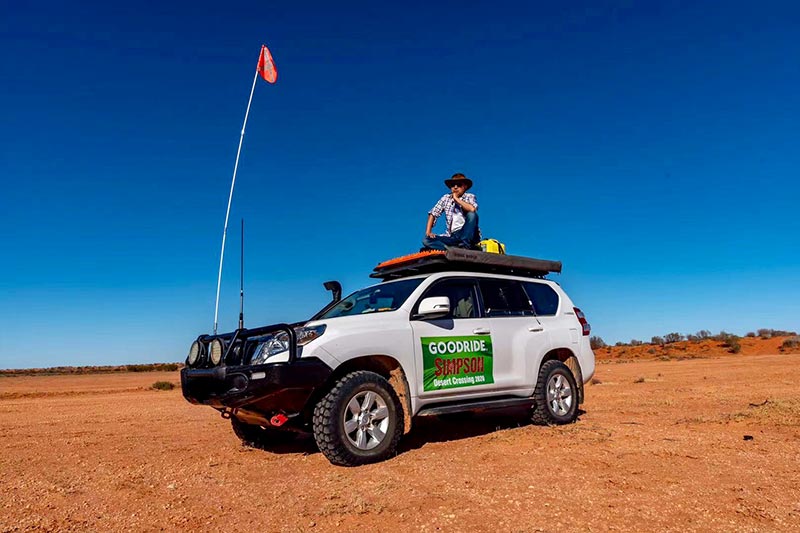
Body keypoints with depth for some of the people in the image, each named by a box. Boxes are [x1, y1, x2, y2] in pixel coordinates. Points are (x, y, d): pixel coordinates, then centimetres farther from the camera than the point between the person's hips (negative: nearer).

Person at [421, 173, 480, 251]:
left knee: (472, 214, -29)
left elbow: (472, 209, -23)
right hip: (451, 237, 3)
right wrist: (428, 232, -6)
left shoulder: (470, 197, 0)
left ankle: (464, 246, -26)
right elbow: (433, 213, 8)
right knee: (426, 240, -18)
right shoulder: (446, 198, 10)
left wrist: (456, 199, -11)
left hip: (466, 234, -3)